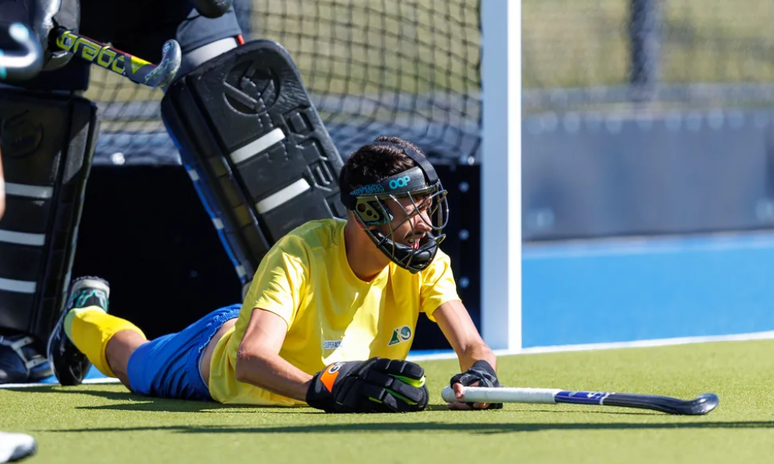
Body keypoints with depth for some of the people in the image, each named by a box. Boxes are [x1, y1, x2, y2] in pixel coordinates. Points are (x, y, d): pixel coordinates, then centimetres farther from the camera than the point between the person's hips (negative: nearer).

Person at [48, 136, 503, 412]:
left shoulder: (426, 263, -30)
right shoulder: (300, 255, -45)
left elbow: (474, 347, -36)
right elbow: (250, 360, -56)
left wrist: (478, 374, -60)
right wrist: (325, 388, -73)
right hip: (218, 354, -4)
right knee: (137, 364, 28)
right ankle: (86, 315, 59)